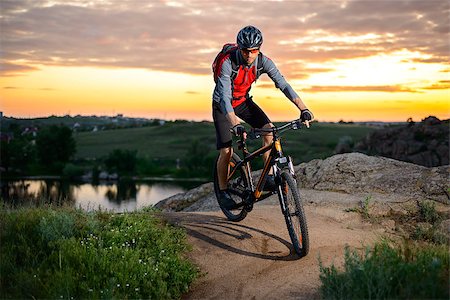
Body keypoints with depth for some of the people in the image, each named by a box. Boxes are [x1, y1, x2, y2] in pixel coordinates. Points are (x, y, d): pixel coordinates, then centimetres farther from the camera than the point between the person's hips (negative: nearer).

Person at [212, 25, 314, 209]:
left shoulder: (263, 62, -20)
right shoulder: (228, 63, -33)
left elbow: (283, 85, -22)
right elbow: (224, 96, -40)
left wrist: (303, 109, -33)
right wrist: (234, 124, -54)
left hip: (243, 101, 4)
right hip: (223, 105, -4)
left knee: (269, 129, -19)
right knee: (226, 152, -10)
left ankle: (269, 177, -10)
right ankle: (223, 191, 12)